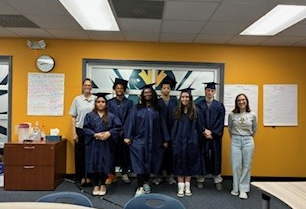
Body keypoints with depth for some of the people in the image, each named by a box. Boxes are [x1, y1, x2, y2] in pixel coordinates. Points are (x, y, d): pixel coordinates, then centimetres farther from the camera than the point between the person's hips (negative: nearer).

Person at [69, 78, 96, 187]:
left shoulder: (96, 99, 0)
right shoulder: (77, 99, 2)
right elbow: (73, 117, 4)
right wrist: (74, 133, -2)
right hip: (80, 130, 0)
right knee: (79, 155, 6)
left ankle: (88, 177, 20)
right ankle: (81, 177, 20)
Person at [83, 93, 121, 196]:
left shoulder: (111, 116, 5)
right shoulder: (90, 115, 5)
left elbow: (118, 127, 0)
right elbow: (85, 128, -1)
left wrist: (109, 133, -15)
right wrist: (95, 135, -15)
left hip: (106, 145, 0)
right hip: (93, 145, 0)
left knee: (105, 164, 4)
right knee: (94, 164, 3)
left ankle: (103, 185, 22)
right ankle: (96, 185, 19)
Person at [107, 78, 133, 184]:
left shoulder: (129, 102, 5)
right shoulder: (110, 102, 6)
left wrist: (123, 130, -8)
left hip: (124, 132, 0)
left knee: (125, 152, 4)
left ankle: (124, 174, 17)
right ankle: (111, 174, 16)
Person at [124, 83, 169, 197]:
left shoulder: (157, 109, 9)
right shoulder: (136, 108, 4)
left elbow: (162, 124, 7)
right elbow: (131, 123, -2)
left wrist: (165, 140, 3)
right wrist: (128, 136, -11)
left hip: (153, 141, 2)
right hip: (139, 140, -2)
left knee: (149, 162, 10)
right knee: (140, 163, -6)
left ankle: (145, 182, 29)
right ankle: (140, 187, -4)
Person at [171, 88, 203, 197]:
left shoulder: (195, 111, -1)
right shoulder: (176, 111, 4)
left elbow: (200, 126, 2)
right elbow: (173, 127, 7)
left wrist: (198, 140, 0)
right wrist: (173, 140, 1)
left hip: (191, 142, -1)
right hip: (178, 142, 1)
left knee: (189, 163, 8)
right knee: (179, 164, 5)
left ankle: (187, 187, 20)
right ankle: (181, 187, 15)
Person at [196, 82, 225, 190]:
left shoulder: (219, 106, 4)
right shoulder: (199, 105, 3)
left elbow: (220, 122, -1)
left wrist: (212, 132, -11)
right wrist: (204, 131, -15)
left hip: (215, 136, 1)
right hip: (202, 135, -1)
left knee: (216, 156, 6)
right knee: (202, 156, 3)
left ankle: (217, 180, 17)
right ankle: (200, 179, 15)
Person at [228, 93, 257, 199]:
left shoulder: (253, 115, -3)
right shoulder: (232, 114, -4)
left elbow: (254, 129, 14)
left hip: (248, 141, 0)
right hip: (235, 141, 0)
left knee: (247, 165, 4)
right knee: (236, 165, 3)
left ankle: (243, 189, 14)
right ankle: (236, 188, 18)